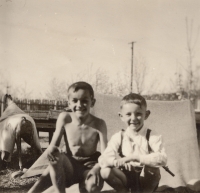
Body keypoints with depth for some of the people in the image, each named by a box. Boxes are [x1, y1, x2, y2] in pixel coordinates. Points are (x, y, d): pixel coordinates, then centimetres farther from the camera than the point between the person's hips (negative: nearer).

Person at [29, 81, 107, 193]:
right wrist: (51, 149, -30)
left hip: (89, 166, -2)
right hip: (70, 166, 2)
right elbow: (54, 144, -5)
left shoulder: (99, 124, -14)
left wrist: (97, 168, -37)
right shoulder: (64, 118, -9)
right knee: (56, 157, -32)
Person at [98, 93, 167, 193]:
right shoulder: (118, 137, -4)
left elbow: (162, 159, -28)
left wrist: (134, 157, -34)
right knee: (105, 172, -24)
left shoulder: (152, 137, -11)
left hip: (147, 180, -1)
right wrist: (119, 161, -36)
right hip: (127, 178, 2)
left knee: (152, 168, -33)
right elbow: (102, 159, -14)